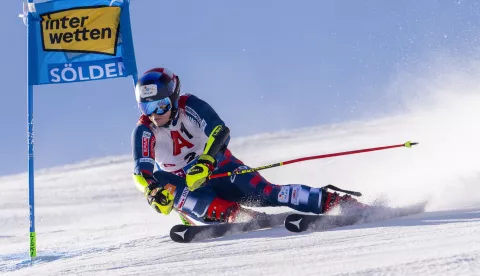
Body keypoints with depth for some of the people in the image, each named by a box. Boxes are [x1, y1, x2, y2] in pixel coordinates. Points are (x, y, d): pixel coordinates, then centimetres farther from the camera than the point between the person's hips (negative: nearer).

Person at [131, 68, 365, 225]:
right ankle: (235, 216, -54)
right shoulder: (143, 131, -13)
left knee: (263, 193, -23)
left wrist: (205, 162, -46)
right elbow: (141, 171, -23)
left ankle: (331, 201, -27)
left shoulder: (189, 106, -16)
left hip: (217, 168, -2)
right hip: (181, 184, 2)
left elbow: (219, 132, -28)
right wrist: (153, 191, -45)